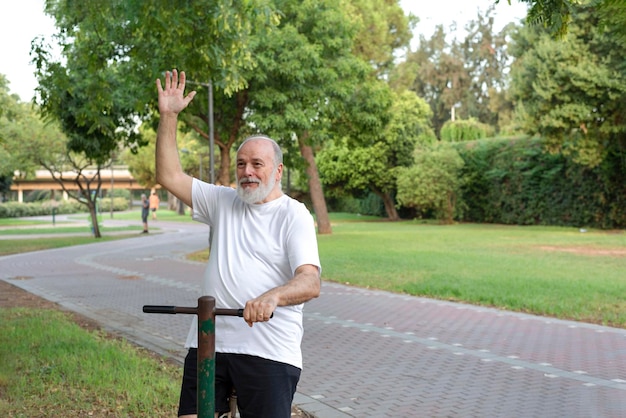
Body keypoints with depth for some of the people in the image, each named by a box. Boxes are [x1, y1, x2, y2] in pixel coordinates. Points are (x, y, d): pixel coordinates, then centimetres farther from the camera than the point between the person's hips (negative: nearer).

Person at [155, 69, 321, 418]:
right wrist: (168, 115, 7)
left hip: (269, 350, -5)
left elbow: (311, 282, -16)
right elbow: (170, 176, 13)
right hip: (208, 342, 5)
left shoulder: (293, 214, -4)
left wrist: (273, 297, -37)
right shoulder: (223, 202, 14)